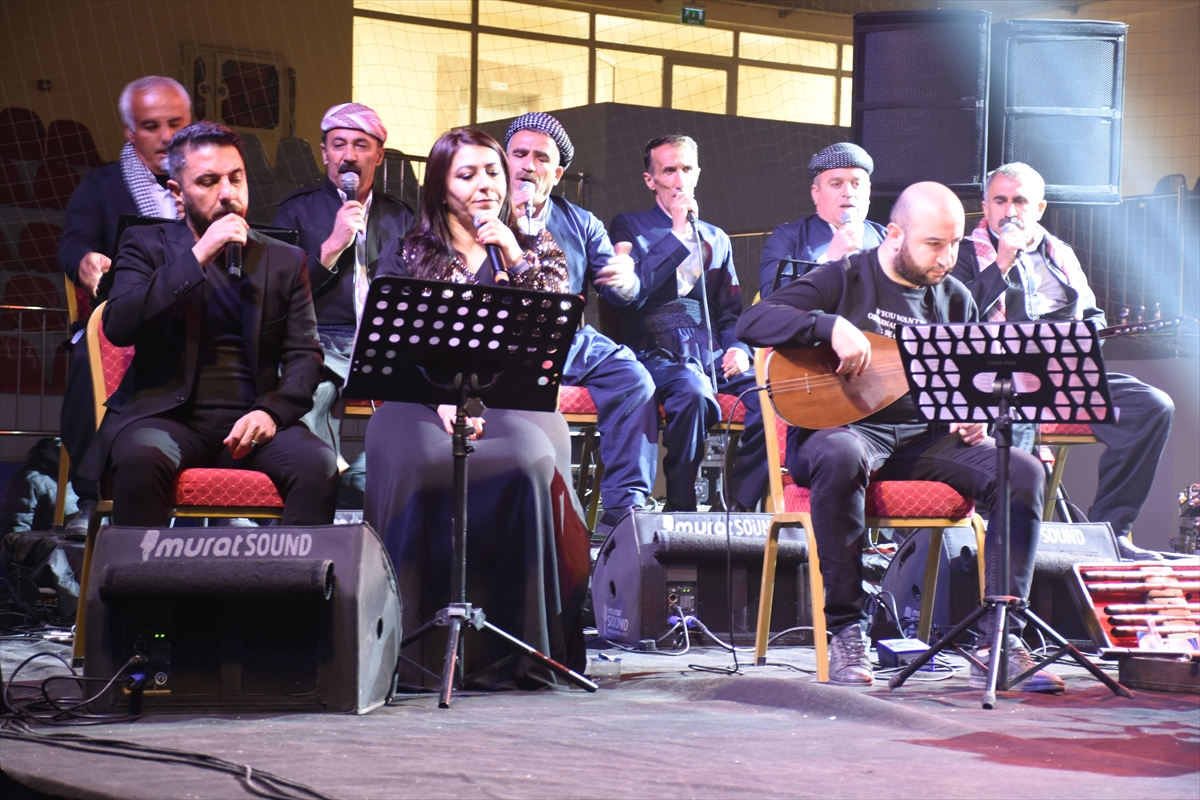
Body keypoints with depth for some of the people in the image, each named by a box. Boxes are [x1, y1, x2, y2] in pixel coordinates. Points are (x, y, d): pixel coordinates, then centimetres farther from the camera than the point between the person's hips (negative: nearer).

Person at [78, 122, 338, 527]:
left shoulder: (285, 261, 17)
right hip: (168, 415, -2)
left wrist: (271, 411, -11)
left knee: (318, 465, -29)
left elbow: (304, 355, 10)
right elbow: (118, 326, -5)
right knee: (142, 458, -36)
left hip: (250, 421, 2)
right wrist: (197, 257, -10)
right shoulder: (146, 245, 12)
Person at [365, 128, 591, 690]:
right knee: (420, 463, -37)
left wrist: (515, 258, -4)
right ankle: (416, 649, -33)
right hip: (424, 402, -1)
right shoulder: (406, 256, 16)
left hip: (516, 404, 1)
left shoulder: (538, 253, 20)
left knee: (529, 461, -36)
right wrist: (442, 400, -14)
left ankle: (520, 648, -30)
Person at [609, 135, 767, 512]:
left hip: (711, 355, 4)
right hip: (655, 354, -4)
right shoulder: (630, 227, 11)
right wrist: (678, 235, -6)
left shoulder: (717, 240, 25)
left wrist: (737, 348, 2)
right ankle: (680, 510, -24)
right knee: (693, 392, -39)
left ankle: (740, 506, -17)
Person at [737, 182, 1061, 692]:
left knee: (1022, 472, -20)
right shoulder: (844, 279, 0)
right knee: (840, 457, -41)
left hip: (927, 438, 5)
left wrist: (974, 418, 1)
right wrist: (832, 326, -26)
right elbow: (753, 323, -12)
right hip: (846, 426, -5)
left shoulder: (955, 299, 15)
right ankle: (846, 634, -29)